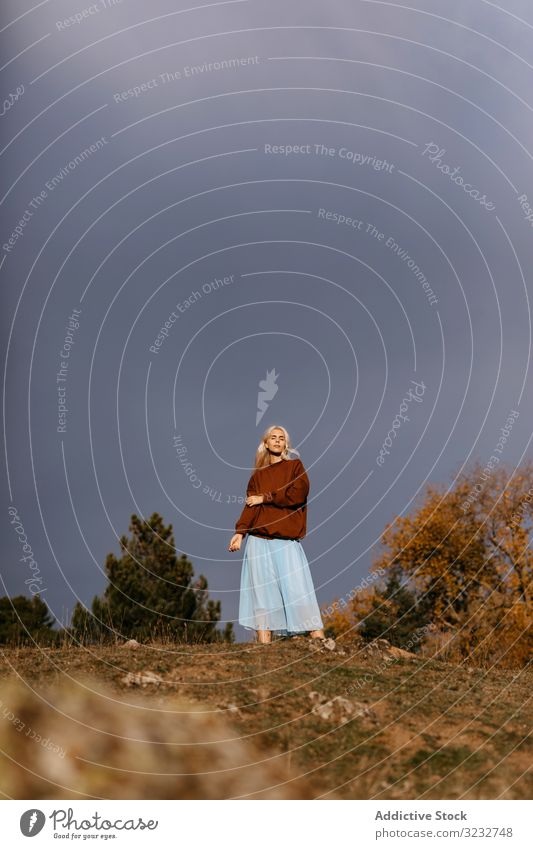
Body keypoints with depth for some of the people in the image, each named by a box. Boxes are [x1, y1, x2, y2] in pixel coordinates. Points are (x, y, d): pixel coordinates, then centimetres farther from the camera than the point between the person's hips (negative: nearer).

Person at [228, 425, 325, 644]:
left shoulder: (295, 466, 12)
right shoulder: (258, 475, 17)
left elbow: (298, 494, -6)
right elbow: (250, 506, 4)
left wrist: (265, 498, -1)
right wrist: (240, 532, -11)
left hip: (287, 539, -2)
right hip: (259, 539, 2)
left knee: (298, 588, -10)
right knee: (262, 589, -3)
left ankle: (319, 640, -11)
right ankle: (264, 643, -3)